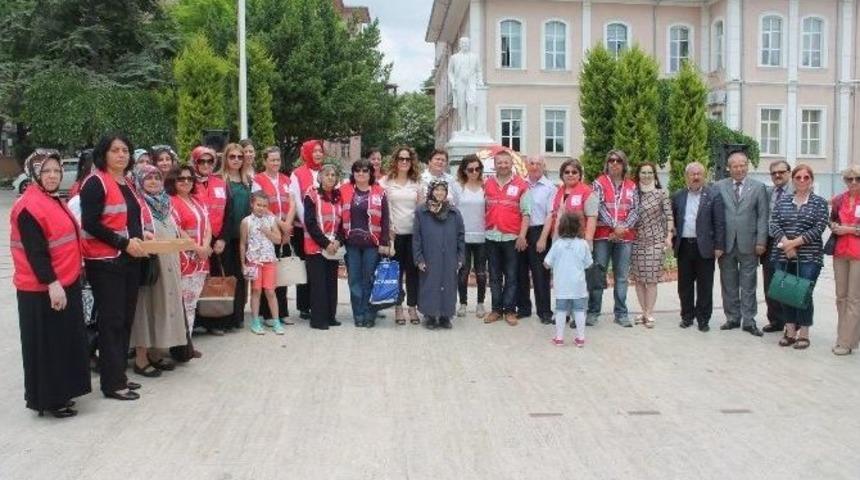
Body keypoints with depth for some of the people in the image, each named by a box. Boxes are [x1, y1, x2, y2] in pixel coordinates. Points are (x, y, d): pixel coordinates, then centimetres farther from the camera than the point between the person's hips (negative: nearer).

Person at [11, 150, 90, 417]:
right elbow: (35, 251, -22)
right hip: (43, 290, -10)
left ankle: (60, 393, 27)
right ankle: (48, 399, 11)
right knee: (47, 345, 0)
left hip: (65, 284, 10)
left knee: (64, 341, 16)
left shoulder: (52, 200, 13)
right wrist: (52, 283, -26)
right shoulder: (29, 206, -16)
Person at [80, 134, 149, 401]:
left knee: (125, 319, 11)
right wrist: (124, 243, -18)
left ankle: (119, 374, 21)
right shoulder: (95, 183, -9)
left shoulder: (126, 184, 15)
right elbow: (91, 224, -16)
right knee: (111, 321, -4)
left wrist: (141, 236, 6)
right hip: (105, 262, -8)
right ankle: (112, 383, 4)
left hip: (128, 260, 8)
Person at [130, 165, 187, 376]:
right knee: (145, 303, -5)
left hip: (169, 263, 7)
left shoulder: (165, 203, 16)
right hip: (146, 262, -7)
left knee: (164, 302, 9)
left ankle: (155, 352, 19)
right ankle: (141, 358, 1)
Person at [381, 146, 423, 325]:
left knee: (413, 270, 4)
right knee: (396, 271, 3)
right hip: (395, 233, -2)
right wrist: (388, 229, -7)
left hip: (414, 233, 2)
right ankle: (398, 307, 13)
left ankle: (412, 306, 12)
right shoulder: (386, 181, 2)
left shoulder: (417, 183, 9)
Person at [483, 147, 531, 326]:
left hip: (512, 237, -3)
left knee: (511, 276, 2)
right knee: (494, 276, 9)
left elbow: (526, 213, -3)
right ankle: (496, 309, 16)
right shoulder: (487, 184, 8)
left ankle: (510, 310, 9)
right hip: (492, 236, 3)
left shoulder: (521, 185, -1)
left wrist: (522, 236, -11)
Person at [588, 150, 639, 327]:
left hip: (625, 237, 3)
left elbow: (635, 210, 4)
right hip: (603, 236, -2)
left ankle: (621, 313, 13)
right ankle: (593, 312, 7)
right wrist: (615, 226, -15)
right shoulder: (599, 183, 3)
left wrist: (624, 227, -11)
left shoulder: (631, 186, 12)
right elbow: (599, 207, -7)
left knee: (622, 277, 6)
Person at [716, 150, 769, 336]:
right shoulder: (719, 187, 5)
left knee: (748, 285, 4)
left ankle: (748, 321, 11)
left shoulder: (758, 187, 4)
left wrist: (761, 242, -6)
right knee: (729, 284, 9)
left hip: (748, 244, -1)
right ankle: (732, 318, 20)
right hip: (726, 243, 1)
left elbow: (762, 216, 1)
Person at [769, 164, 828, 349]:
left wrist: (795, 242, -15)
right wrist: (785, 244, -13)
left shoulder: (820, 203, 2)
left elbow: (818, 228, -7)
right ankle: (790, 331, 17)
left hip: (809, 257, -3)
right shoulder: (782, 201, 9)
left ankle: (804, 334, 9)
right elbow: (774, 224, 1)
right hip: (783, 256, 3)